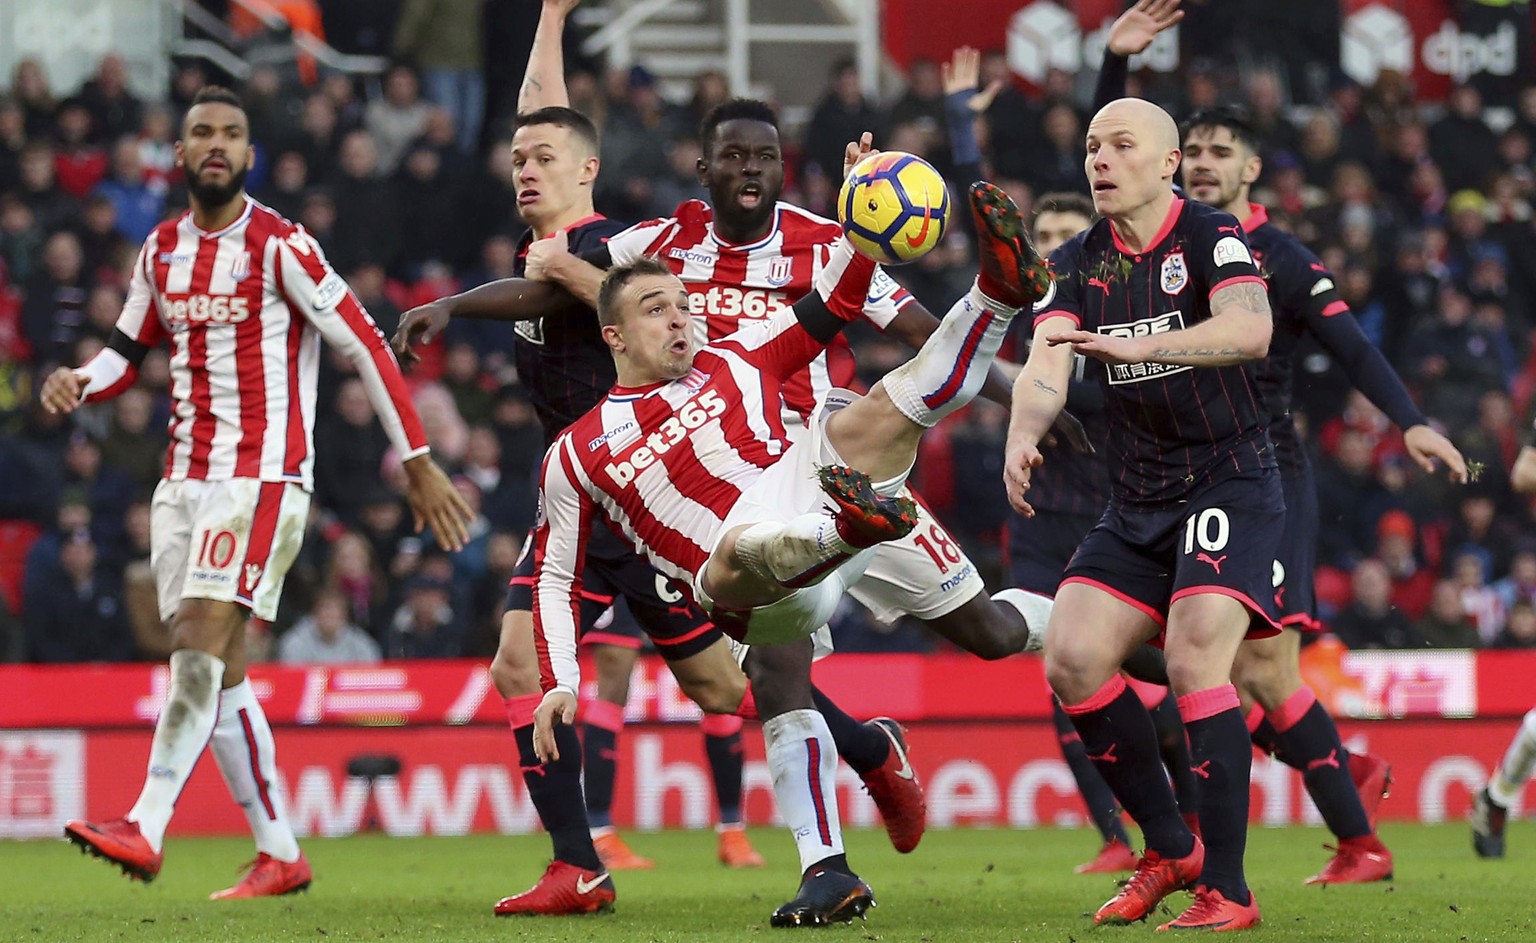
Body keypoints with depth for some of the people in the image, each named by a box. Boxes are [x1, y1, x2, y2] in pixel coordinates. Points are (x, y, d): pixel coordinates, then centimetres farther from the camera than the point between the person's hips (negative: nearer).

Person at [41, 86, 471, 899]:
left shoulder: (279, 246, -8)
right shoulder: (162, 251, 11)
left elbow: (364, 346, -8)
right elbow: (129, 350, 24)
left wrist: (419, 463, -10)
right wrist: (78, 383, 1)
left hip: (262, 474, -7)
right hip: (185, 478, 7)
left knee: (203, 640, -19)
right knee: (216, 667, 5)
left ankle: (145, 829, -26)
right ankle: (280, 853, 12)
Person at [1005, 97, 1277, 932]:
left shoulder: (1213, 238, -10)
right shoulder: (1075, 265, 6)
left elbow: (1250, 329, -29)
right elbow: (1046, 366, -8)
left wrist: (1143, 345, -43)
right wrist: (1023, 437, -30)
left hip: (1229, 482, -6)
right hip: (1135, 502, 6)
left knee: (1195, 656, -22)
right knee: (1072, 660, -6)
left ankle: (1227, 889, -19)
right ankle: (1169, 847, 10)